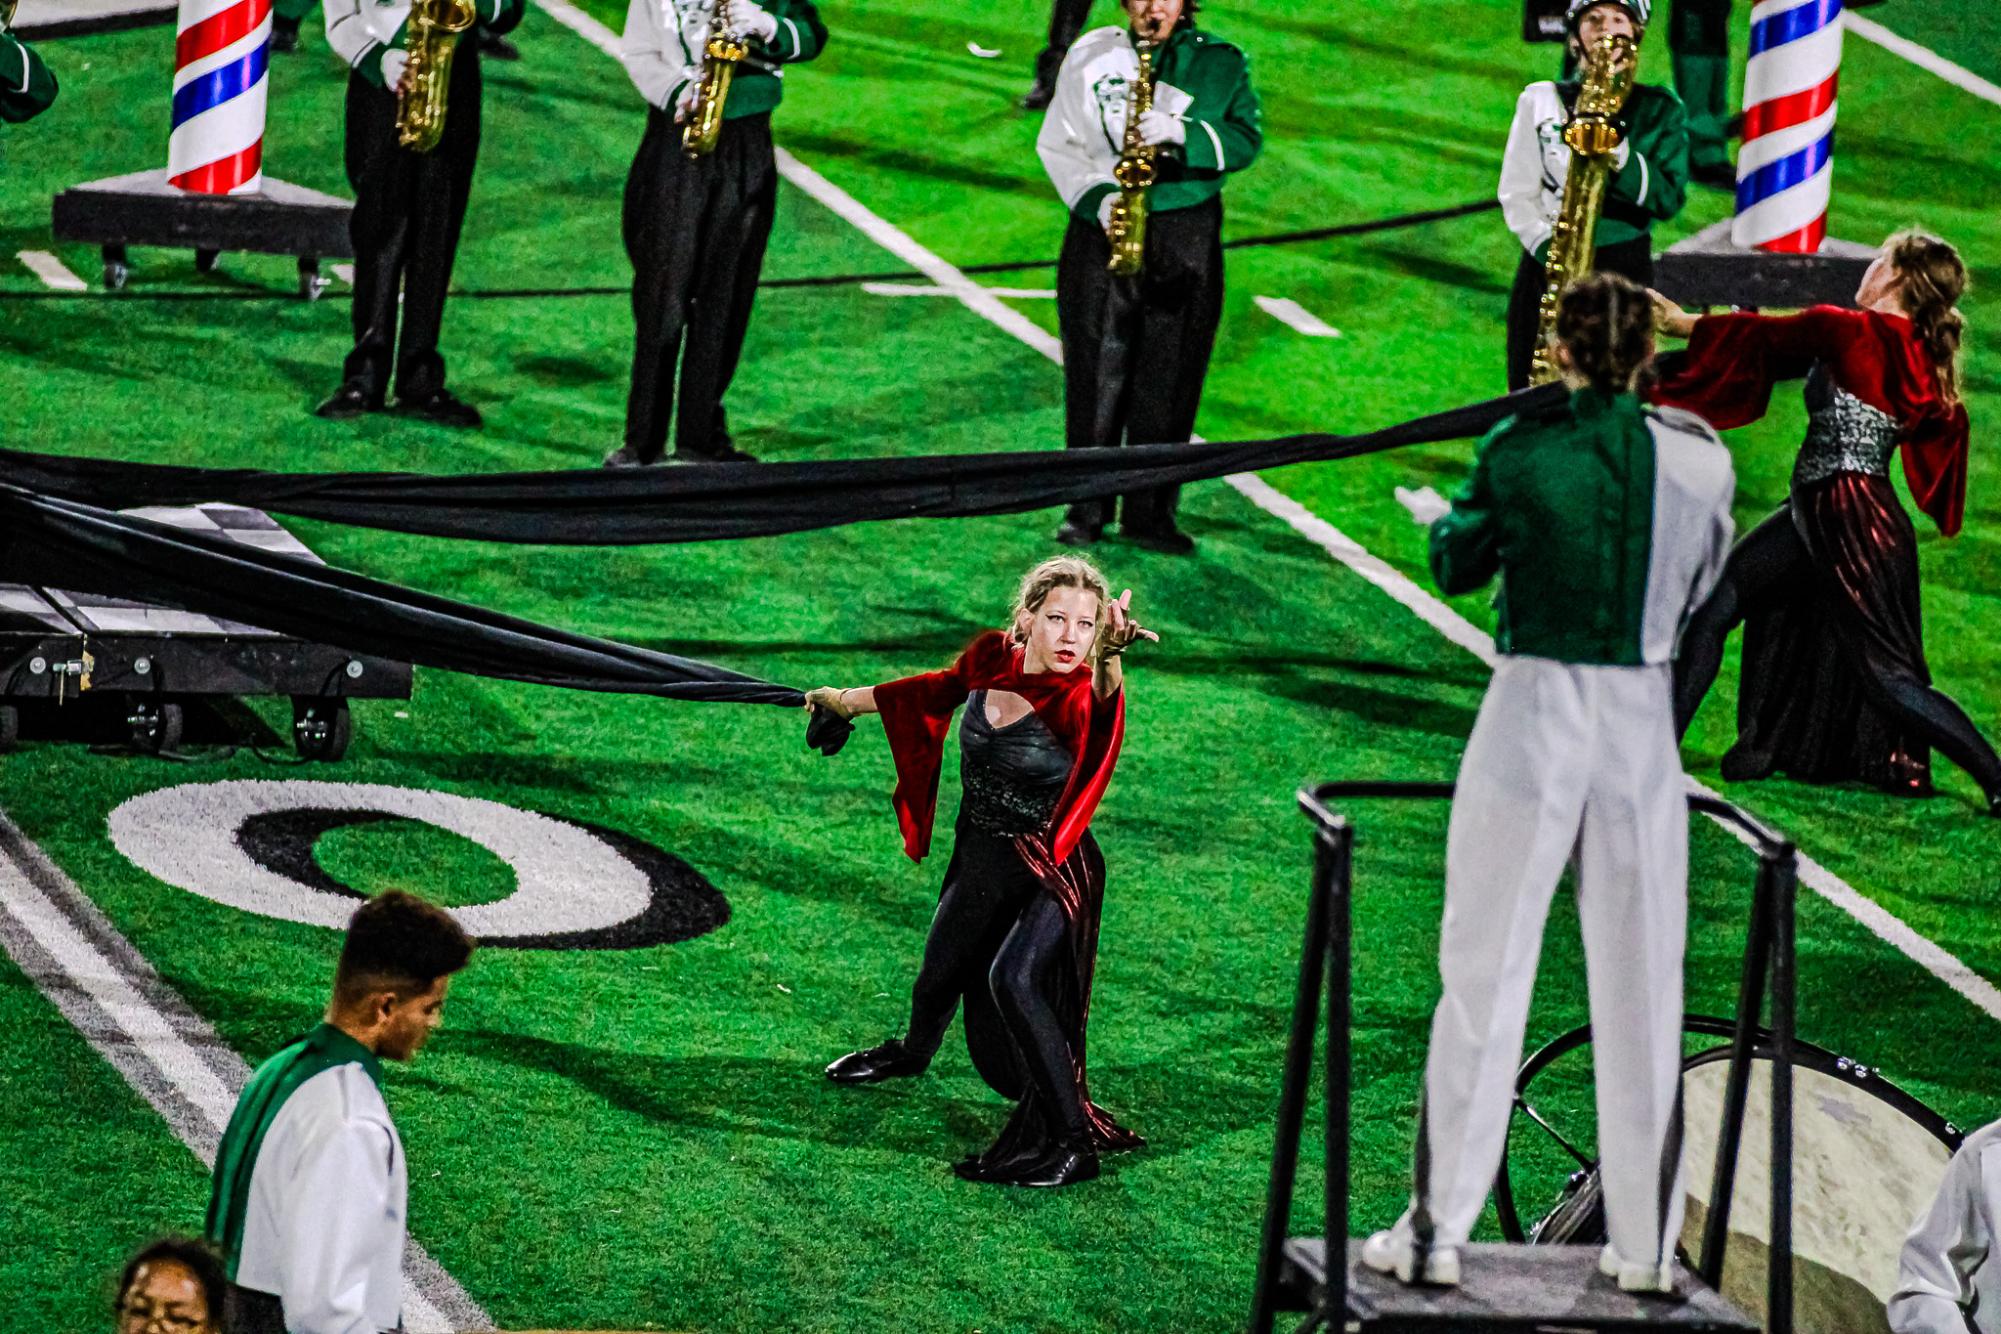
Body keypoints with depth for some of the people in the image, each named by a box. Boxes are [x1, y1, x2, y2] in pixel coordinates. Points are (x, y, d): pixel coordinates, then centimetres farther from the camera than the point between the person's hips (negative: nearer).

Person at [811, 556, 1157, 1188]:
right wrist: (851, 701, 24)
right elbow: (943, 687, 10)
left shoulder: (1080, 701, -29)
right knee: (941, 971, 27)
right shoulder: (992, 658, -13)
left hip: (1051, 872, -6)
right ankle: (914, 1051, 63)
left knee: (1011, 977, -28)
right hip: (981, 857, 6)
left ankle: (1073, 1141, -22)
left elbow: (1094, 699, -55)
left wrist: (1111, 655, -77)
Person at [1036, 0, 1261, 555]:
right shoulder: (1093, 56, 6)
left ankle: (1150, 513, 10)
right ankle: (1087, 507, 11)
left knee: (1168, 378, 1)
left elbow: (1246, 139, -4)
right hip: (1103, 233, 0)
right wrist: (1097, 197, -9)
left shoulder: (1221, 63, 5)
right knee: (1095, 371, 1)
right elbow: (1057, 142, 7)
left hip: (1185, 241, 0)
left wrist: (1181, 134, -21)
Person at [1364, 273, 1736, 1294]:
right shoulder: (1698, 457, -2)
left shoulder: (1519, 452, -7)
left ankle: (1438, 1230, 4)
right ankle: (1646, 1246, 13)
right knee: (1640, 989, 9)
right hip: (1641, 722, 2)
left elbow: (1457, 566, 6)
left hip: (1533, 718, -2)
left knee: (1485, 976, 4)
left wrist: (1442, 516, 25)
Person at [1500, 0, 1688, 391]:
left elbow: (1669, 198, -3)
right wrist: (1549, 248, -12)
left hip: (1624, 269, -1)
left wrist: (1620, 156, -20)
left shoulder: (1659, 110, 6)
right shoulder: (1541, 101, 9)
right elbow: (1518, 193, 5)